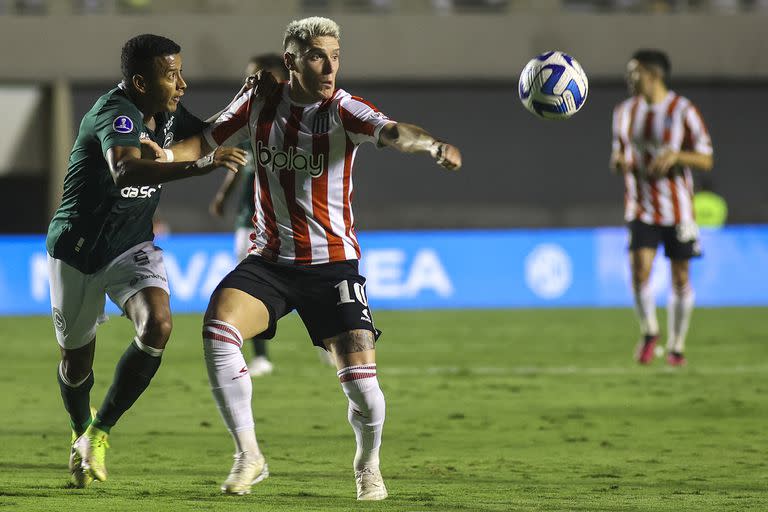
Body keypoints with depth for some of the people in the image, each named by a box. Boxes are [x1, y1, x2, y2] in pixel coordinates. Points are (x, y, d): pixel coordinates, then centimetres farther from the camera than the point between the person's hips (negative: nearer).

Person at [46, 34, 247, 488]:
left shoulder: (166, 112, -2)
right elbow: (125, 169, -47)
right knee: (77, 361, 9)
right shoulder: (115, 114, -27)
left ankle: (99, 432, -7)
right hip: (78, 250, -5)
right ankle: (80, 430, 43)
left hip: (133, 246, 5)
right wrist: (200, 165, -58)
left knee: (158, 326, -22)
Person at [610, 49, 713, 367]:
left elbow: (706, 161, -6)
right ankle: (649, 333, 10)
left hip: (677, 208, -3)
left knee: (680, 278, 3)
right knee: (639, 272, -13)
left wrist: (676, 155, -24)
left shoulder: (683, 111, -6)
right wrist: (618, 162, -6)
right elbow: (620, 153, 18)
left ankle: (676, 345, 17)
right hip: (640, 209, 3)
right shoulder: (625, 112, 8)